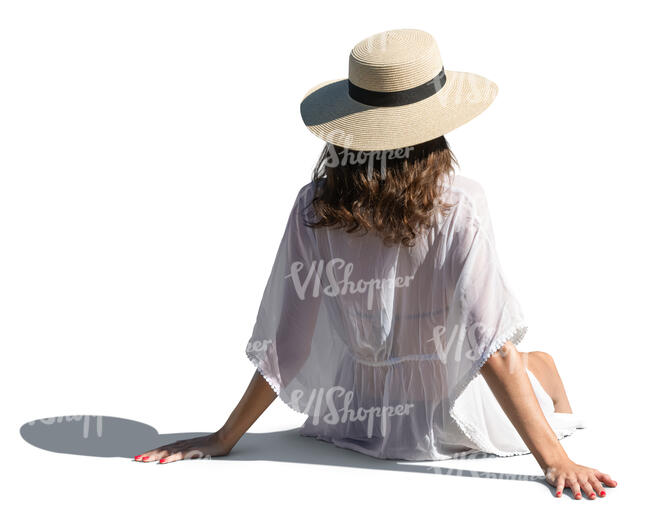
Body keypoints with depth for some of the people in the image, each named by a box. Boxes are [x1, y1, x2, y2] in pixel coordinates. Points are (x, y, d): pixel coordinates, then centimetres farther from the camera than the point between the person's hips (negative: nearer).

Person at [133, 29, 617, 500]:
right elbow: (493, 347, -29)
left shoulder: (314, 208, -19)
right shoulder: (460, 206, -26)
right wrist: (556, 461, -25)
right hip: (455, 420, -2)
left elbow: (282, 346, -15)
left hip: (362, 419, 3)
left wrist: (223, 439, -4)